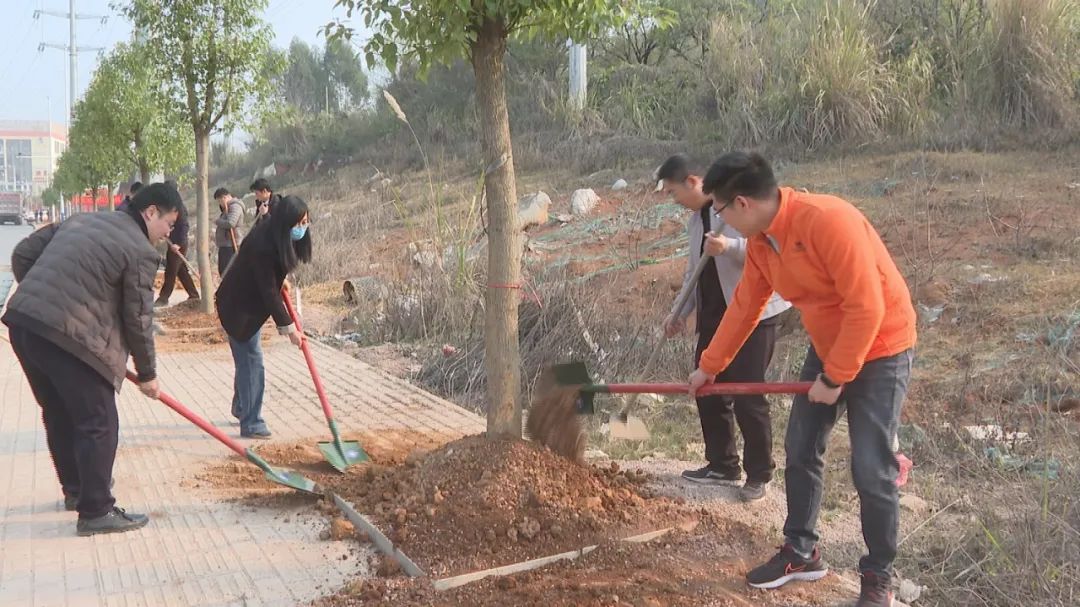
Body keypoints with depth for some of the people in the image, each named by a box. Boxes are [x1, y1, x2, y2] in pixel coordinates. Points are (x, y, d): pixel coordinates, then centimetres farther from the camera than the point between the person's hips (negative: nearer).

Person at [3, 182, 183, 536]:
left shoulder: (82, 221, 20)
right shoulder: (140, 251, -4)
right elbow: (137, 320, -1)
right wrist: (147, 374, 11)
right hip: (67, 336, -9)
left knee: (59, 414, 23)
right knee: (98, 424, 2)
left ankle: (75, 490, 38)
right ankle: (96, 512, 5)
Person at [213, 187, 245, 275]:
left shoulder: (235, 207, -13)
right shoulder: (229, 207, 20)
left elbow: (230, 223, -27)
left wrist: (218, 221, -12)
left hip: (231, 246, -11)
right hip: (225, 246, 11)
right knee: (222, 271, 17)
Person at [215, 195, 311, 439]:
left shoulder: (273, 236, -6)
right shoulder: (262, 245, -33)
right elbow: (269, 291, -29)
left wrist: (281, 280, 9)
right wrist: (288, 327, -25)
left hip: (251, 303, 9)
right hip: (238, 308, -9)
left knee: (247, 359, 21)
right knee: (251, 362, -7)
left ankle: (241, 408, 37)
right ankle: (251, 424, 0)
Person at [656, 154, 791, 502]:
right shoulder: (696, 218, 13)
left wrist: (729, 247, -36)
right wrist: (680, 312, 15)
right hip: (715, 314, 9)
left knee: (747, 394, -4)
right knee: (708, 388, 11)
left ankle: (759, 475, 10)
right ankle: (722, 465, 25)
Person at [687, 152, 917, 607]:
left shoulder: (827, 220, -31)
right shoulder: (760, 240, -4)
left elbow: (866, 307, -29)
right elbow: (744, 307, 10)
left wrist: (835, 378, -22)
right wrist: (710, 365, 16)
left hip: (879, 350, -8)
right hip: (827, 347, 8)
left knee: (871, 469, -7)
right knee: (800, 451, 12)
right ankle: (802, 553, 28)